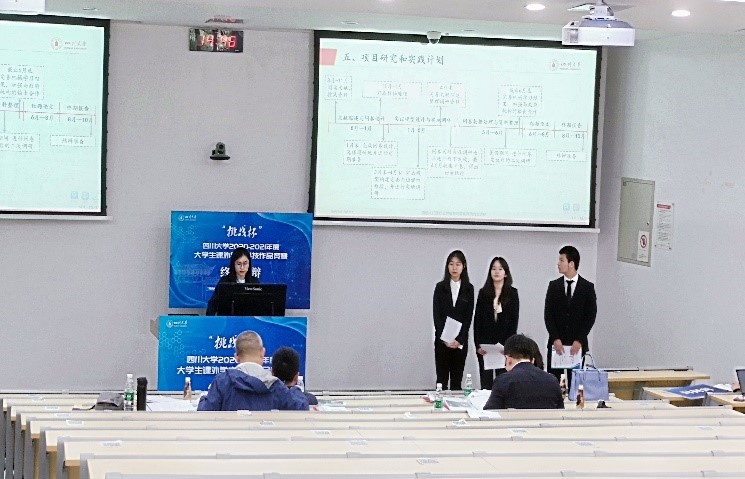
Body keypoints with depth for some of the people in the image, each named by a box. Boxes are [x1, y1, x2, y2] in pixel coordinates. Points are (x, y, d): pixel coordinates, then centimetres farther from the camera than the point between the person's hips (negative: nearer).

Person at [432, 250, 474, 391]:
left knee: (457, 379, 3)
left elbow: (469, 316, 0)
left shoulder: (468, 289, 4)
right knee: (442, 377, -1)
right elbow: (436, 314, -2)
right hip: (442, 339, -1)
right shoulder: (440, 287, 2)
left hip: (460, 340, 1)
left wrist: (459, 339, -9)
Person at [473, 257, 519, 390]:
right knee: (486, 381, 1)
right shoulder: (483, 293, 7)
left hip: (504, 345, -2)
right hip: (485, 343, 2)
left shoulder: (512, 293, 3)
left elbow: (514, 321, 0)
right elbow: (477, 320, 5)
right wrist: (478, 344, -4)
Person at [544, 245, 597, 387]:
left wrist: (579, 341, -11)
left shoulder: (588, 287, 1)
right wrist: (555, 339, -10)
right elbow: (548, 314, 2)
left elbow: (590, 316, -2)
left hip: (578, 344, -2)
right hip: (556, 343, 2)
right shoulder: (554, 286, 6)